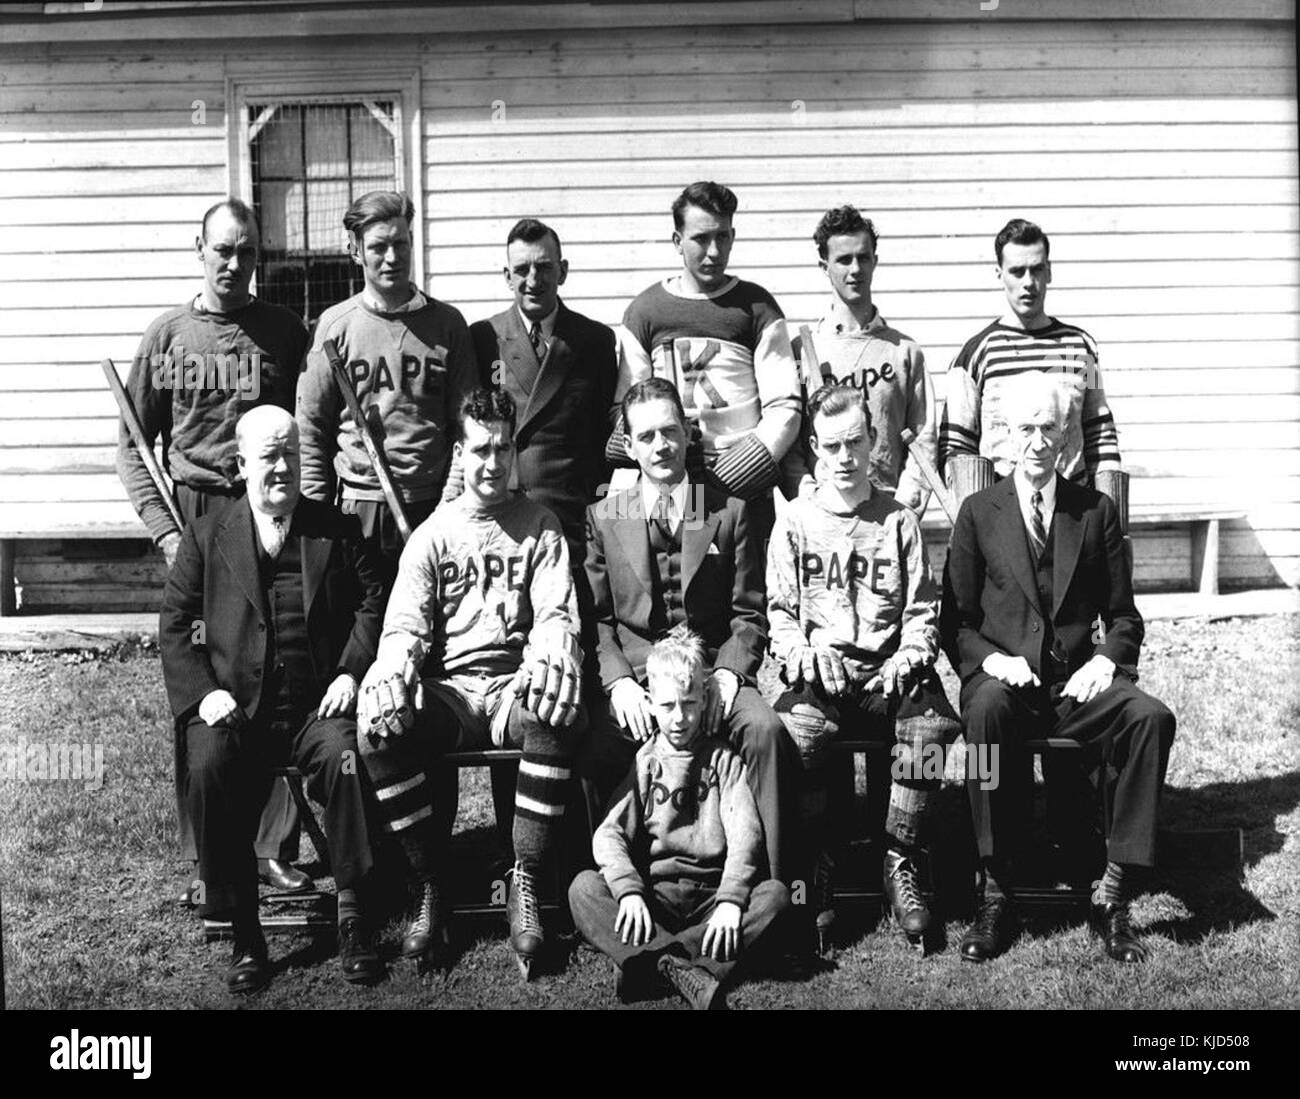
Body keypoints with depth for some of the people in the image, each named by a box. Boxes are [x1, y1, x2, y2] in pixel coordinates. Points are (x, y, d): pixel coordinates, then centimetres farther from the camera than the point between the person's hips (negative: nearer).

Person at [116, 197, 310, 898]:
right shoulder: (168, 336, 8)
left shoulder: (285, 333, 8)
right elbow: (132, 445, 8)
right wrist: (162, 526, -3)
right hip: (194, 521, 0)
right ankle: (205, 858, 13)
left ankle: (275, 847, 7)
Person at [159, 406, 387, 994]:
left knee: (344, 756, -32)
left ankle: (353, 921, -18)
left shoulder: (336, 530, 15)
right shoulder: (205, 536, 14)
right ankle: (244, 934, -17)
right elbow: (173, 625, 10)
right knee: (208, 767, -30)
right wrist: (203, 691, -6)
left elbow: (373, 602, 9)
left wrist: (351, 672, -6)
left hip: (317, 704, 0)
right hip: (235, 706, 1)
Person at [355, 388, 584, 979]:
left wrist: (549, 656, -25)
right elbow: (405, 622, 3)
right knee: (378, 726, -31)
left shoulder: (540, 526, 12)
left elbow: (556, 613, 1)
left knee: (559, 715, -37)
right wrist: (393, 666, -22)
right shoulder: (432, 534, 13)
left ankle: (524, 885, -22)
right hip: (446, 691, 1)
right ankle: (429, 887, -14)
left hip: (516, 686, -1)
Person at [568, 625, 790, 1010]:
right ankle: (684, 971, -41)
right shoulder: (641, 762, 11)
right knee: (584, 887, -25)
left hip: (711, 896, 0)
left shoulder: (723, 760, 11)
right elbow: (609, 834, -2)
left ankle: (651, 961, -38)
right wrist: (630, 891, -22)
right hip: (653, 894, 0)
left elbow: (745, 833, -3)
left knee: (775, 894, -27)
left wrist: (730, 901, -20)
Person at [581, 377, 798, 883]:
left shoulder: (730, 512, 11)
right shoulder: (602, 517, 13)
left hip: (713, 672, 0)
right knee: (594, 744, -30)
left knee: (765, 729, -30)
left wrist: (727, 674, -11)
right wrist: (619, 681, -9)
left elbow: (748, 614, 7)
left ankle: (769, 881, -20)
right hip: (631, 676, 0)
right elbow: (596, 617, 8)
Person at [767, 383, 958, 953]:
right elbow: (778, 613, 7)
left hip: (889, 675, 1)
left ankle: (901, 864, -15)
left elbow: (923, 612, 10)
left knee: (932, 722, -31)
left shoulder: (899, 521, 12)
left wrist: (908, 659, -9)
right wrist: (804, 652, -14)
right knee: (793, 731, -32)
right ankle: (816, 870, -14)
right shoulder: (794, 522, 10)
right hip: (818, 676, 0)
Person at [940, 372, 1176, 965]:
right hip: (1004, 676, -2)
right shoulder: (978, 512, 8)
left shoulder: (1096, 511, 13)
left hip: (1079, 679, 2)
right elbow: (955, 620, 6)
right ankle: (995, 897, -29)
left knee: (1150, 716, -29)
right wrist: (990, 658, -14)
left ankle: (1112, 893, -21)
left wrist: (1105, 659, -8)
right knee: (987, 712, -37)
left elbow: (1123, 614, 13)